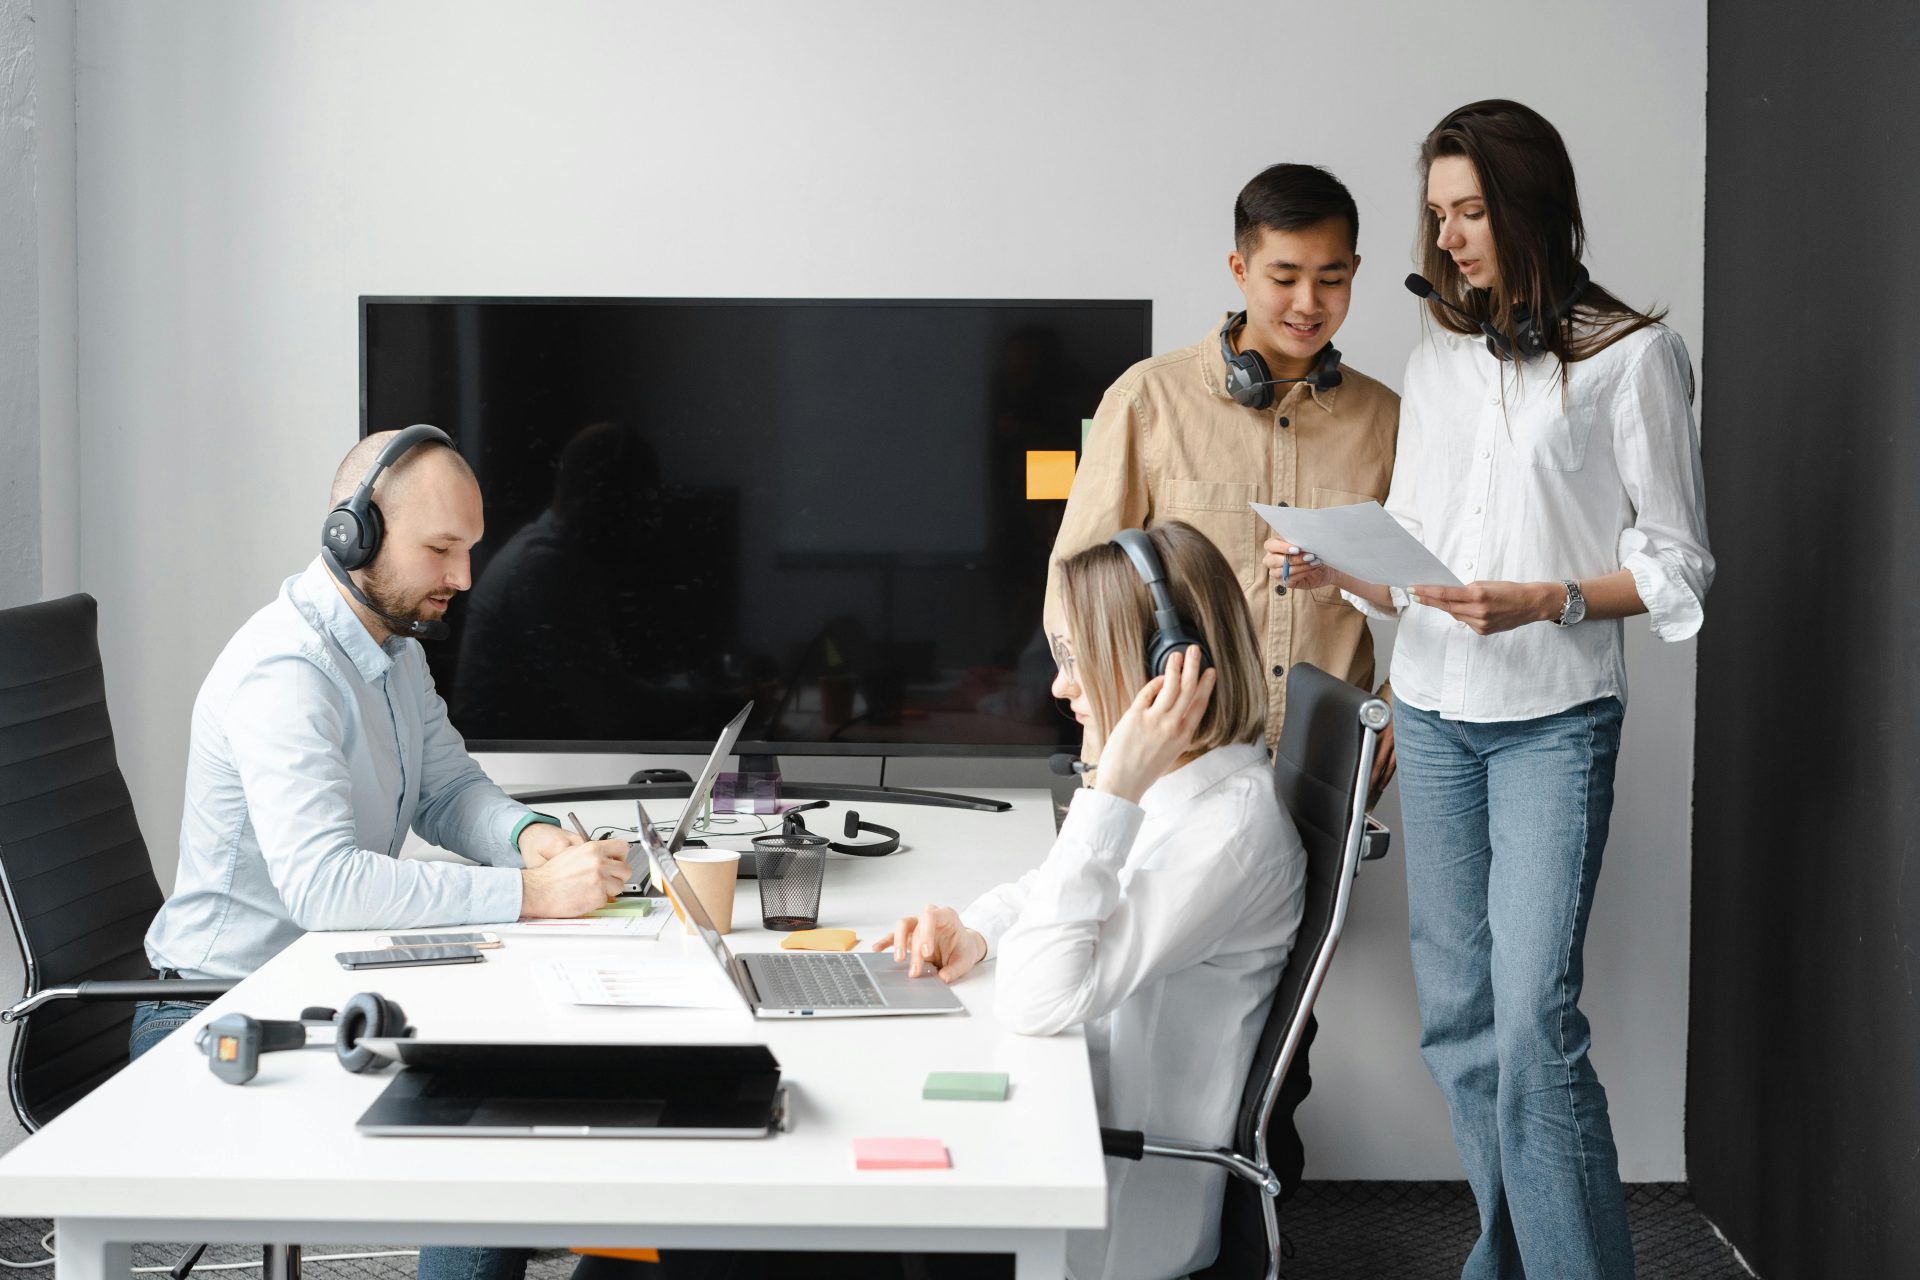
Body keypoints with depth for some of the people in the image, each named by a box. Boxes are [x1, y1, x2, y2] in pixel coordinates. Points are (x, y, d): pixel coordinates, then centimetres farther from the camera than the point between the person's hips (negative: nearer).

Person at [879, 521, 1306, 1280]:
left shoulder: (1232, 824, -26)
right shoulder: (1174, 782, 4)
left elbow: (1037, 1001, -31)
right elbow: (1062, 884, 22)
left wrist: (1116, 790, -31)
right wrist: (977, 930, 0)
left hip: (1128, 1199, -9)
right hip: (1077, 1122, 9)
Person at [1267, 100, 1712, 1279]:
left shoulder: (1632, 356, -4)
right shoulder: (1440, 361, 12)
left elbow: (1678, 566, -4)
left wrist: (1542, 601, -18)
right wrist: (1335, 568, -6)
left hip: (1554, 724, -5)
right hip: (1435, 715, 6)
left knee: (1535, 1022, -14)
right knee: (1456, 1014, 8)